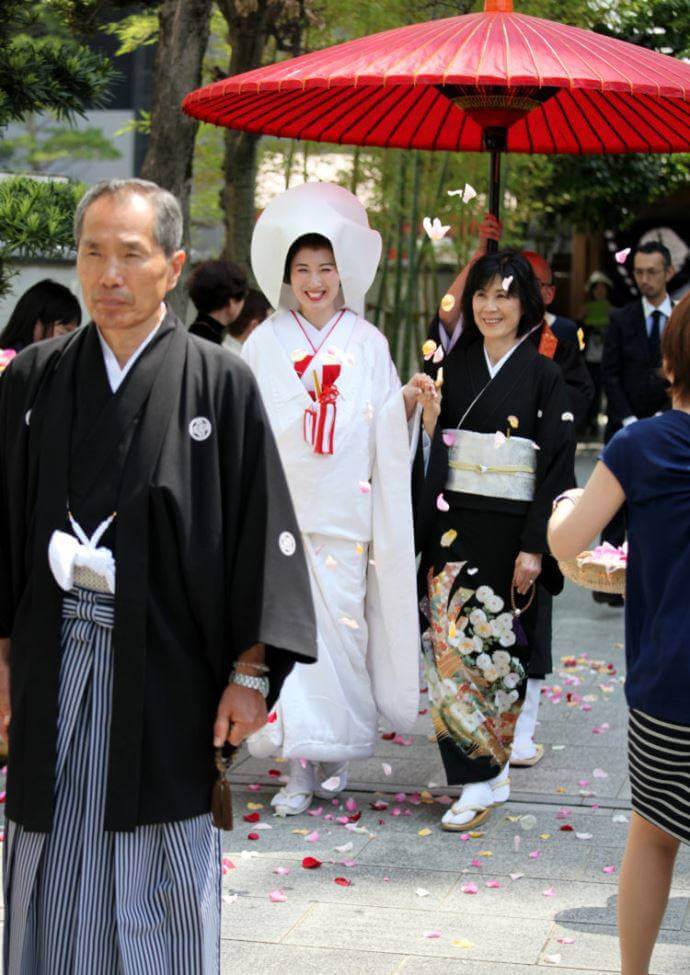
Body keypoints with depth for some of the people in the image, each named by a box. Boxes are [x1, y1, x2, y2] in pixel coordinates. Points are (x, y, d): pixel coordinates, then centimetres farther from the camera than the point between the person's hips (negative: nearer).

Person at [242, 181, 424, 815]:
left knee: (342, 624, -2)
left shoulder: (368, 344, 7)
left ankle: (335, 751, 13)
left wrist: (411, 399, -10)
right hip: (281, 505, 0)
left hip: (344, 508, 0)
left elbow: (386, 426, 7)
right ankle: (300, 762, 2)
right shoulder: (266, 343, 8)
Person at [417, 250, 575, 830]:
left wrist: (534, 548, -13)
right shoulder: (454, 370, 8)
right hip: (453, 527, 3)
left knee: (498, 647, 0)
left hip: (511, 534, -3)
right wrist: (426, 534, 6)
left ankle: (489, 765, 15)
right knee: (452, 646, -3)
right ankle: (480, 778, 5)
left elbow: (558, 467, -7)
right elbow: (431, 455, 11)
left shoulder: (544, 378, -3)